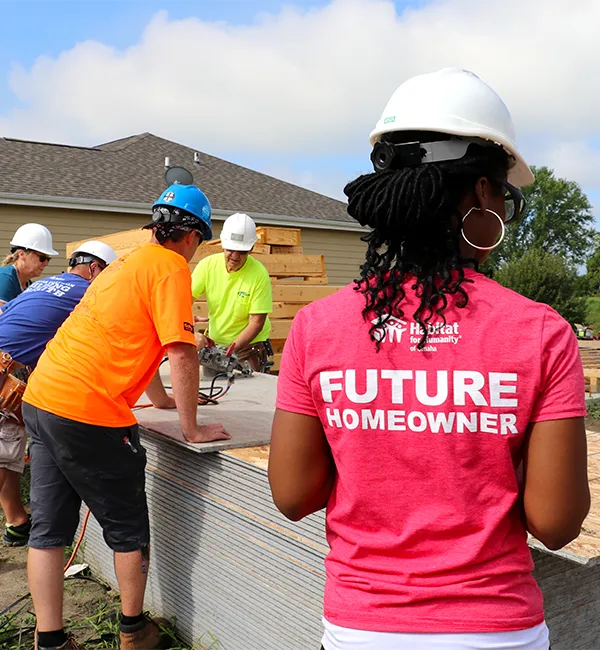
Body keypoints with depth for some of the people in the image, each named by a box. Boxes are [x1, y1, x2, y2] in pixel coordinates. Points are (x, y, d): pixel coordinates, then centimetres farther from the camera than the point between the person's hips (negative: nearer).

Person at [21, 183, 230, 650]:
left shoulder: (131, 261, 20)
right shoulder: (171, 267, -8)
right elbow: (182, 354, -16)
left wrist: (162, 399, 39)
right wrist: (192, 429, -8)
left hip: (41, 397, 9)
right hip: (88, 413, -9)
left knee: (48, 530, 13)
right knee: (128, 529, 11)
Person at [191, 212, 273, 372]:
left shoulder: (259, 275, -18)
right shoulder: (208, 265, -9)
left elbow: (256, 323, -16)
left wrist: (232, 349, -26)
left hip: (250, 345, -3)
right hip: (214, 342, 3)